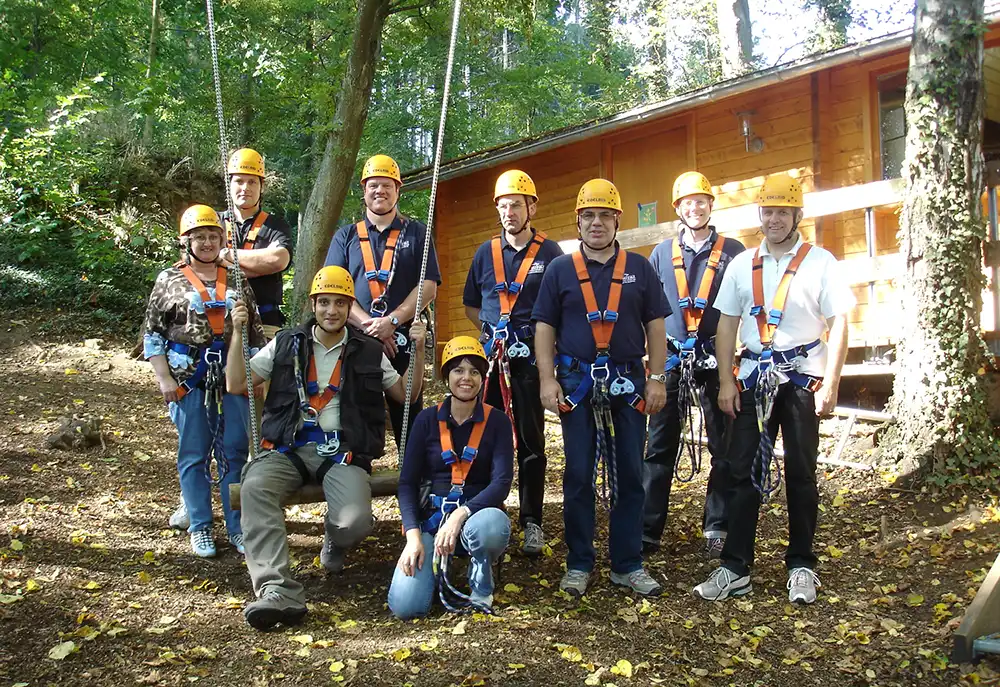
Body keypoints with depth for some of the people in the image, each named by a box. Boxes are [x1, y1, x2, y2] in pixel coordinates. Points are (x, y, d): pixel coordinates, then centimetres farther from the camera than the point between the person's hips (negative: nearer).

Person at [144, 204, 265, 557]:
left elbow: (255, 331, 13)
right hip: (189, 378, -2)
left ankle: (237, 526, 14)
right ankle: (200, 527, 15)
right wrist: (164, 378, -7)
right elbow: (153, 333, 2)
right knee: (194, 454, 5)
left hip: (234, 377, 2)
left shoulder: (236, 280, 10)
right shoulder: (170, 280, 3)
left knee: (235, 451, 4)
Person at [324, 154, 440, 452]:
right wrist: (369, 326, -11)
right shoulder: (346, 236, 13)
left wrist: (392, 321, -13)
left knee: (409, 419, -1)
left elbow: (428, 287, 1)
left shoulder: (416, 234, 11)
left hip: (403, 341, -1)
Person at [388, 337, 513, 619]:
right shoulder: (427, 419, 3)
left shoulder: (497, 421, 0)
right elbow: (407, 482, 1)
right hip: (430, 519, 1)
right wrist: (413, 535, -14)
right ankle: (438, 567, 14)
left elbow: (502, 482, -10)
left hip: (476, 514, -1)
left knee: (493, 525, -40)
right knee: (405, 606, -21)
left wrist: (460, 515, -26)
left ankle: (481, 586, -6)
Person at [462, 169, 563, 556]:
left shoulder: (550, 253, 2)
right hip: (492, 359, 3)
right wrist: (494, 329, 6)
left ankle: (532, 523, 7)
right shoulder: (486, 253, 11)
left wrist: (540, 335, -7)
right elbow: (471, 306, 19)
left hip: (531, 360, -3)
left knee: (531, 441, 1)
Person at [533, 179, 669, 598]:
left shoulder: (638, 268, 8)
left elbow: (655, 326, 7)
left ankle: (628, 565, 16)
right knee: (579, 476, 3)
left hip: (629, 383, 1)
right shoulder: (560, 270, 6)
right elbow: (544, 328, 4)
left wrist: (657, 378, -1)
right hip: (577, 385, -1)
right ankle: (579, 564, 14)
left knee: (629, 476, 6)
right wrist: (548, 380, -6)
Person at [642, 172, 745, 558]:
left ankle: (717, 530, 14)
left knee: (724, 448, 4)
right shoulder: (662, 254, 10)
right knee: (659, 448, 2)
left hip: (717, 360, -1)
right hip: (672, 361, 1)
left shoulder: (732, 251, 5)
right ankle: (647, 531, 7)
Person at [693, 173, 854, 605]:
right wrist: (726, 382, 3)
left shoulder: (820, 262, -1)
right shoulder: (742, 264, 8)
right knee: (744, 470, 2)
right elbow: (726, 326, 10)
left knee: (800, 473, 5)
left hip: (801, 377, -3)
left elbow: (838, 326, -4)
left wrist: (830, 385, -11)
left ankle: (801, 567, 18)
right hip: (754, 376, 3)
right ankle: (735, 569, 6)